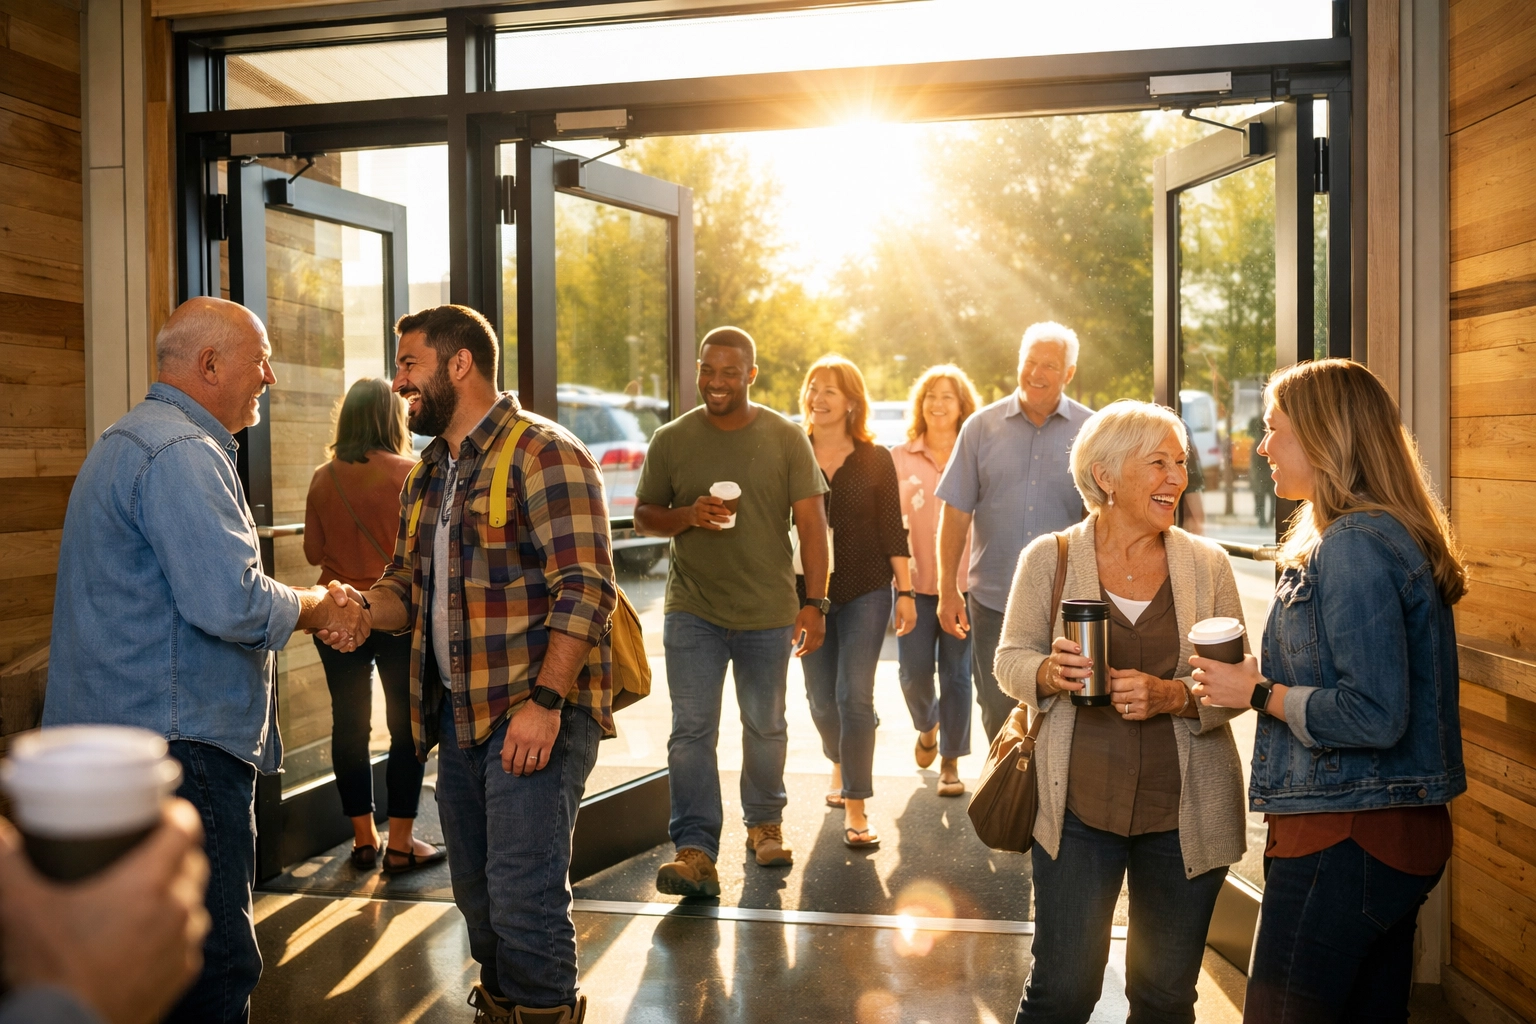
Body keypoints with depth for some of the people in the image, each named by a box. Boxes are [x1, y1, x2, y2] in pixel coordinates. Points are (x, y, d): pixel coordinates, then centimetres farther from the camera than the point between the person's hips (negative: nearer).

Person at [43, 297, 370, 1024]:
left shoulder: (138, 439, 19)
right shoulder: (181, 452, -17)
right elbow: (231, 604, -27)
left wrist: (315, 607, 11)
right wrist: (314, 607, -7)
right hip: (173, 745, -11)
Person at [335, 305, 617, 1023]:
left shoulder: (542, 453, -11)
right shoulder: (427, 477, 16)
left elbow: (585, 587, -18)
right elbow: (406, 583, 21)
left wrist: (545, 701, -24)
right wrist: (362, 609, -2)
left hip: (535, 714, -8)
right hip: (458, 714, 9)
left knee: (523, 896, -7)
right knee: (476, 890, 18)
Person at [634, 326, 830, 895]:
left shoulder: (787, 439, 0)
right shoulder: (671, 441, 2)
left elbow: (811, 523, -1)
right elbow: (643, 516, 8)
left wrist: (814, 602, -8)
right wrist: (687, 515, -14)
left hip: (769, 613, 0)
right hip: (693, 613, 0)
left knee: (765, 727, 14)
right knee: (691, 731, -7)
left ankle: (765, 822, 34)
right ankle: (696, 851, -6)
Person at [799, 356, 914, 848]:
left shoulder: (876, 460, 0)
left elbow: (892, 531, 2)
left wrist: (905, 591, -2)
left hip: (866, 591, -2)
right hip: (809, 592, 2)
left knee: (855, 695, -9)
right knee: (822, 698, 11)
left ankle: (855, 808, -2)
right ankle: (840, 763, 42)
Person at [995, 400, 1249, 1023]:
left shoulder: (1207, 564, 2)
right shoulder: (1049, 558, -1)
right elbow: (1010, 659, 3)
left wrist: (1173, 696, -18)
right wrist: (1048, 673, -19)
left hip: (1184, 814, 2)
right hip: (1077, 808, -2)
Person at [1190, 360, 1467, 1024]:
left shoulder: (1354, 546, -18)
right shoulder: (1393, 535, 14)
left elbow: (1375, 716, -24)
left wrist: (1260, 693, -13)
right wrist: (1270, 681, 12)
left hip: (1344, 840, -10)